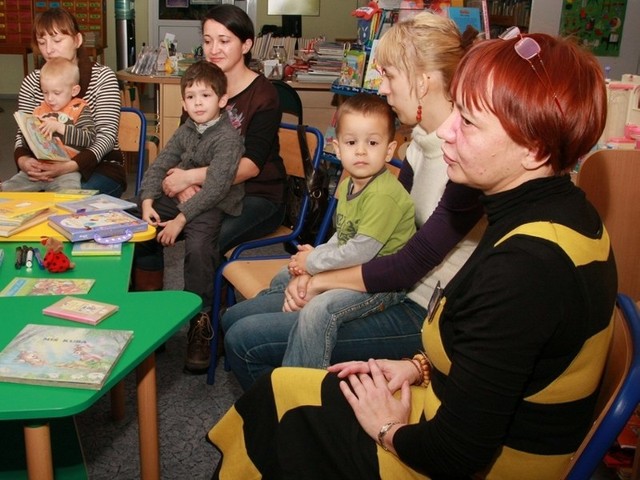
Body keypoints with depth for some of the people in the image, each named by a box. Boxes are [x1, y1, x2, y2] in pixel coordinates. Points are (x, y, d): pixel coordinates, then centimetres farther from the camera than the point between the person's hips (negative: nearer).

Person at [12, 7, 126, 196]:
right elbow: (23, 133, 5)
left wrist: (70, 166, -30)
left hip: (100, 167, -3)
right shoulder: (32, 82, 7)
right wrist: (23, 160, -21)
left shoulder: (103, 77, -5)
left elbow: (107, 135, -13)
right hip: (46, 169, 3)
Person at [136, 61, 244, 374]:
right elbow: (158, 167, 8)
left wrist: (181, 219, -24)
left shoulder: (228, 137, -14)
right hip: (180, 200, 8)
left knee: (198, 248, -32)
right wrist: (148, 202, -9)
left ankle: (201, 321, -18)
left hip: (214, 207, -8)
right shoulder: (185, 131, 11)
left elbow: (216, 187, -22)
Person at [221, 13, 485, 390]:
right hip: (393, 288, 9)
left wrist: (321, 280, -11)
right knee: (235, 318, 8)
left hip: (423, 313, -9)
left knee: (244, 340, -12)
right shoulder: (424, 140, 4)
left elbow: (410, 267, -22)